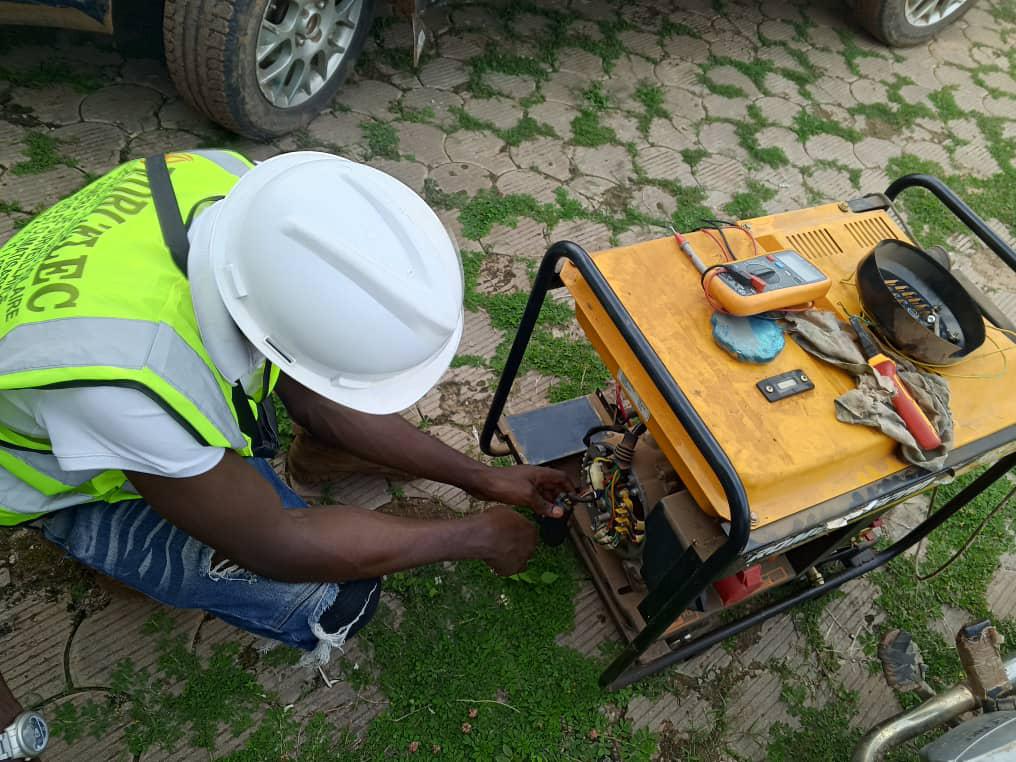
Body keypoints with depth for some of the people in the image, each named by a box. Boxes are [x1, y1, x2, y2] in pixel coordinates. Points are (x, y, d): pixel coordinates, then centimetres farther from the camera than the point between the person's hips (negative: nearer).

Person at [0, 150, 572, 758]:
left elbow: (317, 400, -13)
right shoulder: (128, 380, -45)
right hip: (71, 471, -5)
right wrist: (472, 536, -19)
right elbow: (277, 546, -30)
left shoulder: (253, 197, -26)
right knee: (326, 598, -20)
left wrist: (481, 478, -11)